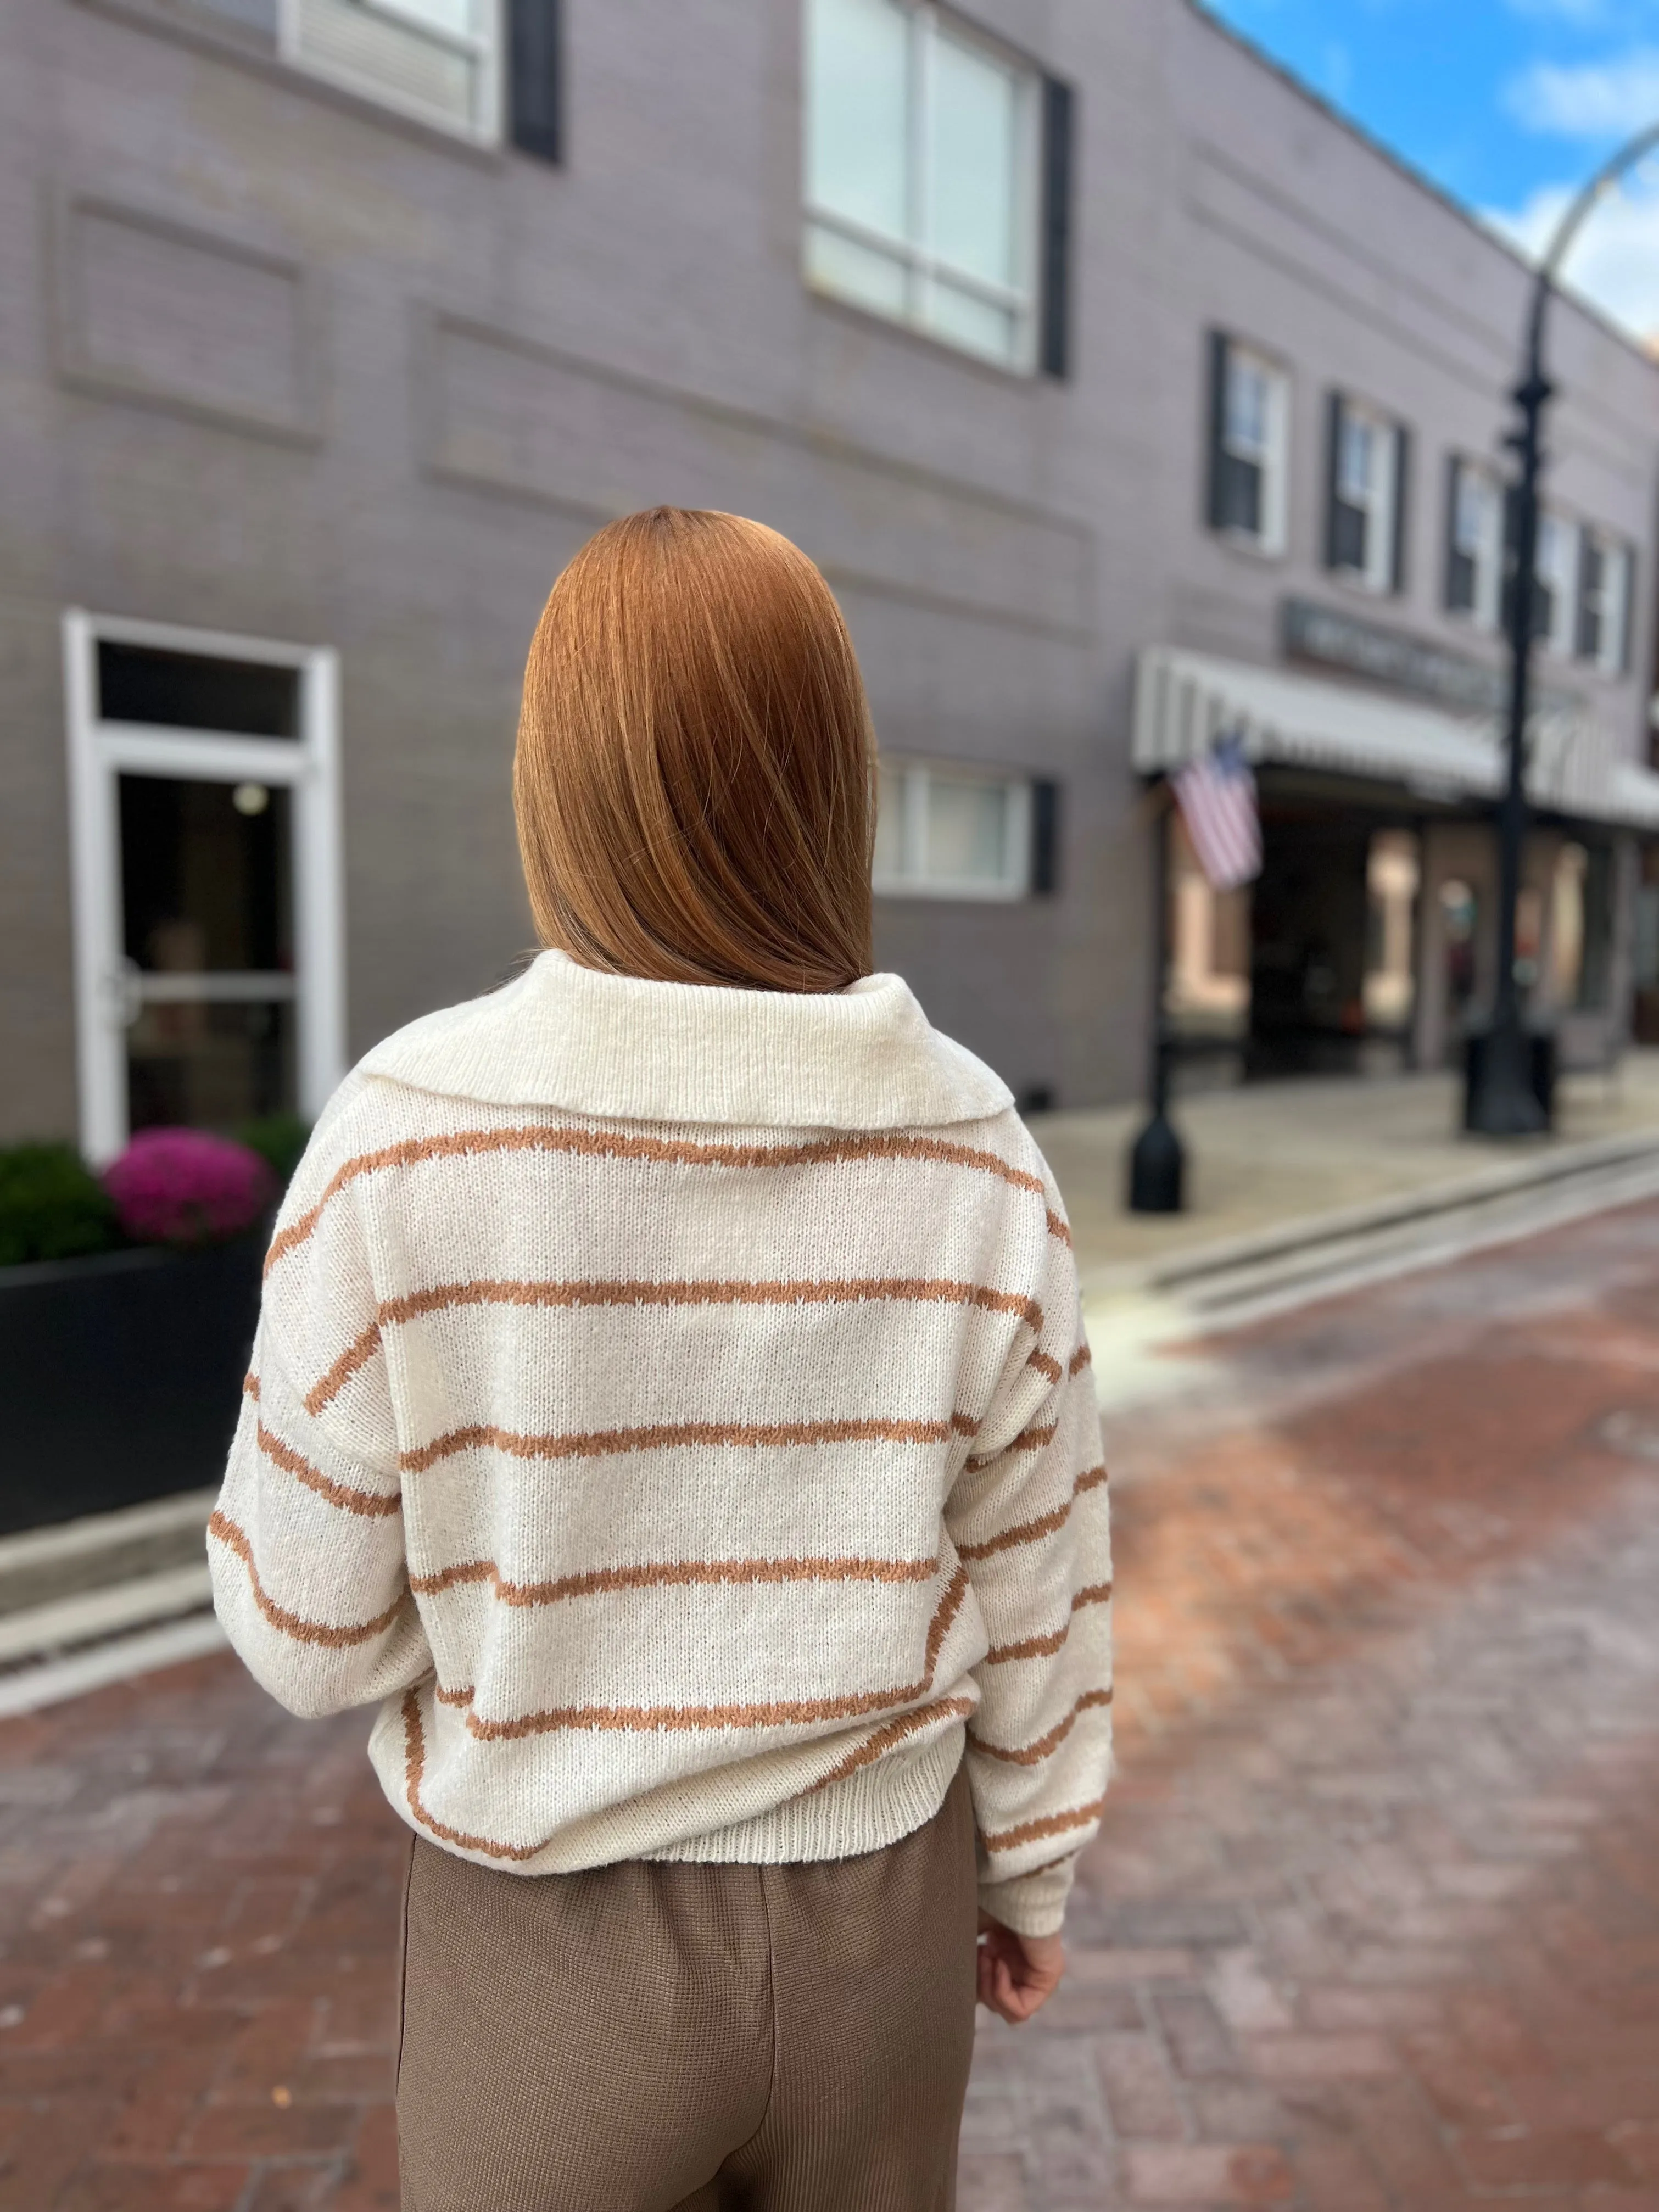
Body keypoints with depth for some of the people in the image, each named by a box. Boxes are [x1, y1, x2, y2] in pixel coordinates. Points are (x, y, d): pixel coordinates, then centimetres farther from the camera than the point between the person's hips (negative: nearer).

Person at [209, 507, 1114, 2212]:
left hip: (555, 1932, -1)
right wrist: (1029, 1873, 10)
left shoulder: (405, 1137, -23)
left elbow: (310, 1621, -14)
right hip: (875, 1912, 2)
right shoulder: (979, 1159, -16)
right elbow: (1036, 1587, -6)